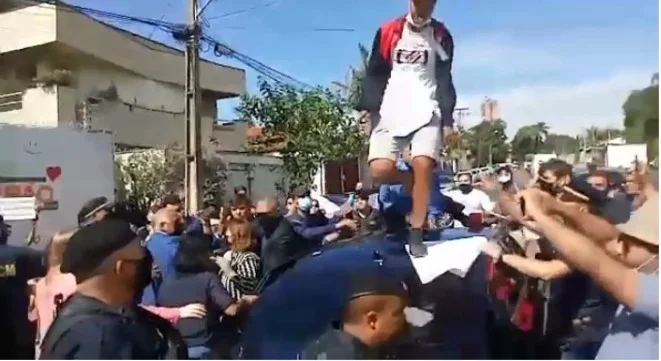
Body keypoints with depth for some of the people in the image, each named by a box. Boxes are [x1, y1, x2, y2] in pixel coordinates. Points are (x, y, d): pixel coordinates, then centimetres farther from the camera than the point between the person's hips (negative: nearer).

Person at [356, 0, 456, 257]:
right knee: (380, 170, -17)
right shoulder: (388, 31, 4)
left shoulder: (442, 36, 8)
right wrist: (369, 106, -4)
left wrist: (447, 118, 0)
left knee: (423, 165, -18)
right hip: (391, 112, 0)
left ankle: (416, 234, -5)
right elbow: (375, 74, 8)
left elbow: (445, 80, 9)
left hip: (427, 111, 0)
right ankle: (411, 182, 18)